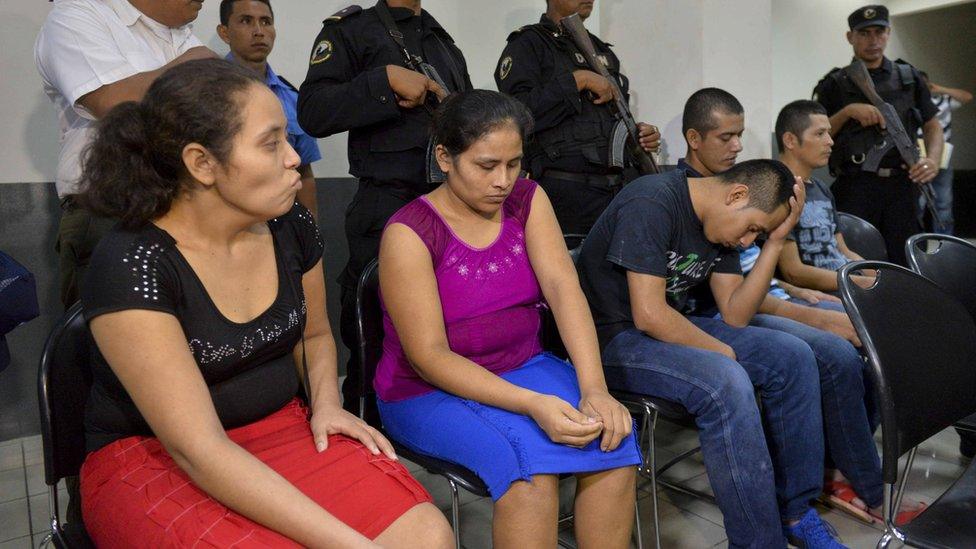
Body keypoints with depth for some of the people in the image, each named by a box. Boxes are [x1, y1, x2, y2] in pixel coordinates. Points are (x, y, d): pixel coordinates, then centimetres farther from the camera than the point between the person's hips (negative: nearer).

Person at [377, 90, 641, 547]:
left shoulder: (527, 200, 0)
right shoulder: (409, 233, -15)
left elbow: (562, 287, -12)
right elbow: (429, 356, -18)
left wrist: (594, 389, -26)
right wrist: (532, 405, -29)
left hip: (523, 367, 5)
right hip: (430, 390, -4)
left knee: (614, 440, -19)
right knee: (531, 458, -30)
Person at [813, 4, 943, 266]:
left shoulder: (909, 77, 16)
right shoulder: (835, 85, 6)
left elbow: (932, 125, 16)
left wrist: (933, 160, -2)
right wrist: (847, 112, -14)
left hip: (902, 185, 3)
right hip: (855, 187, -3)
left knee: (906, 263, 5)